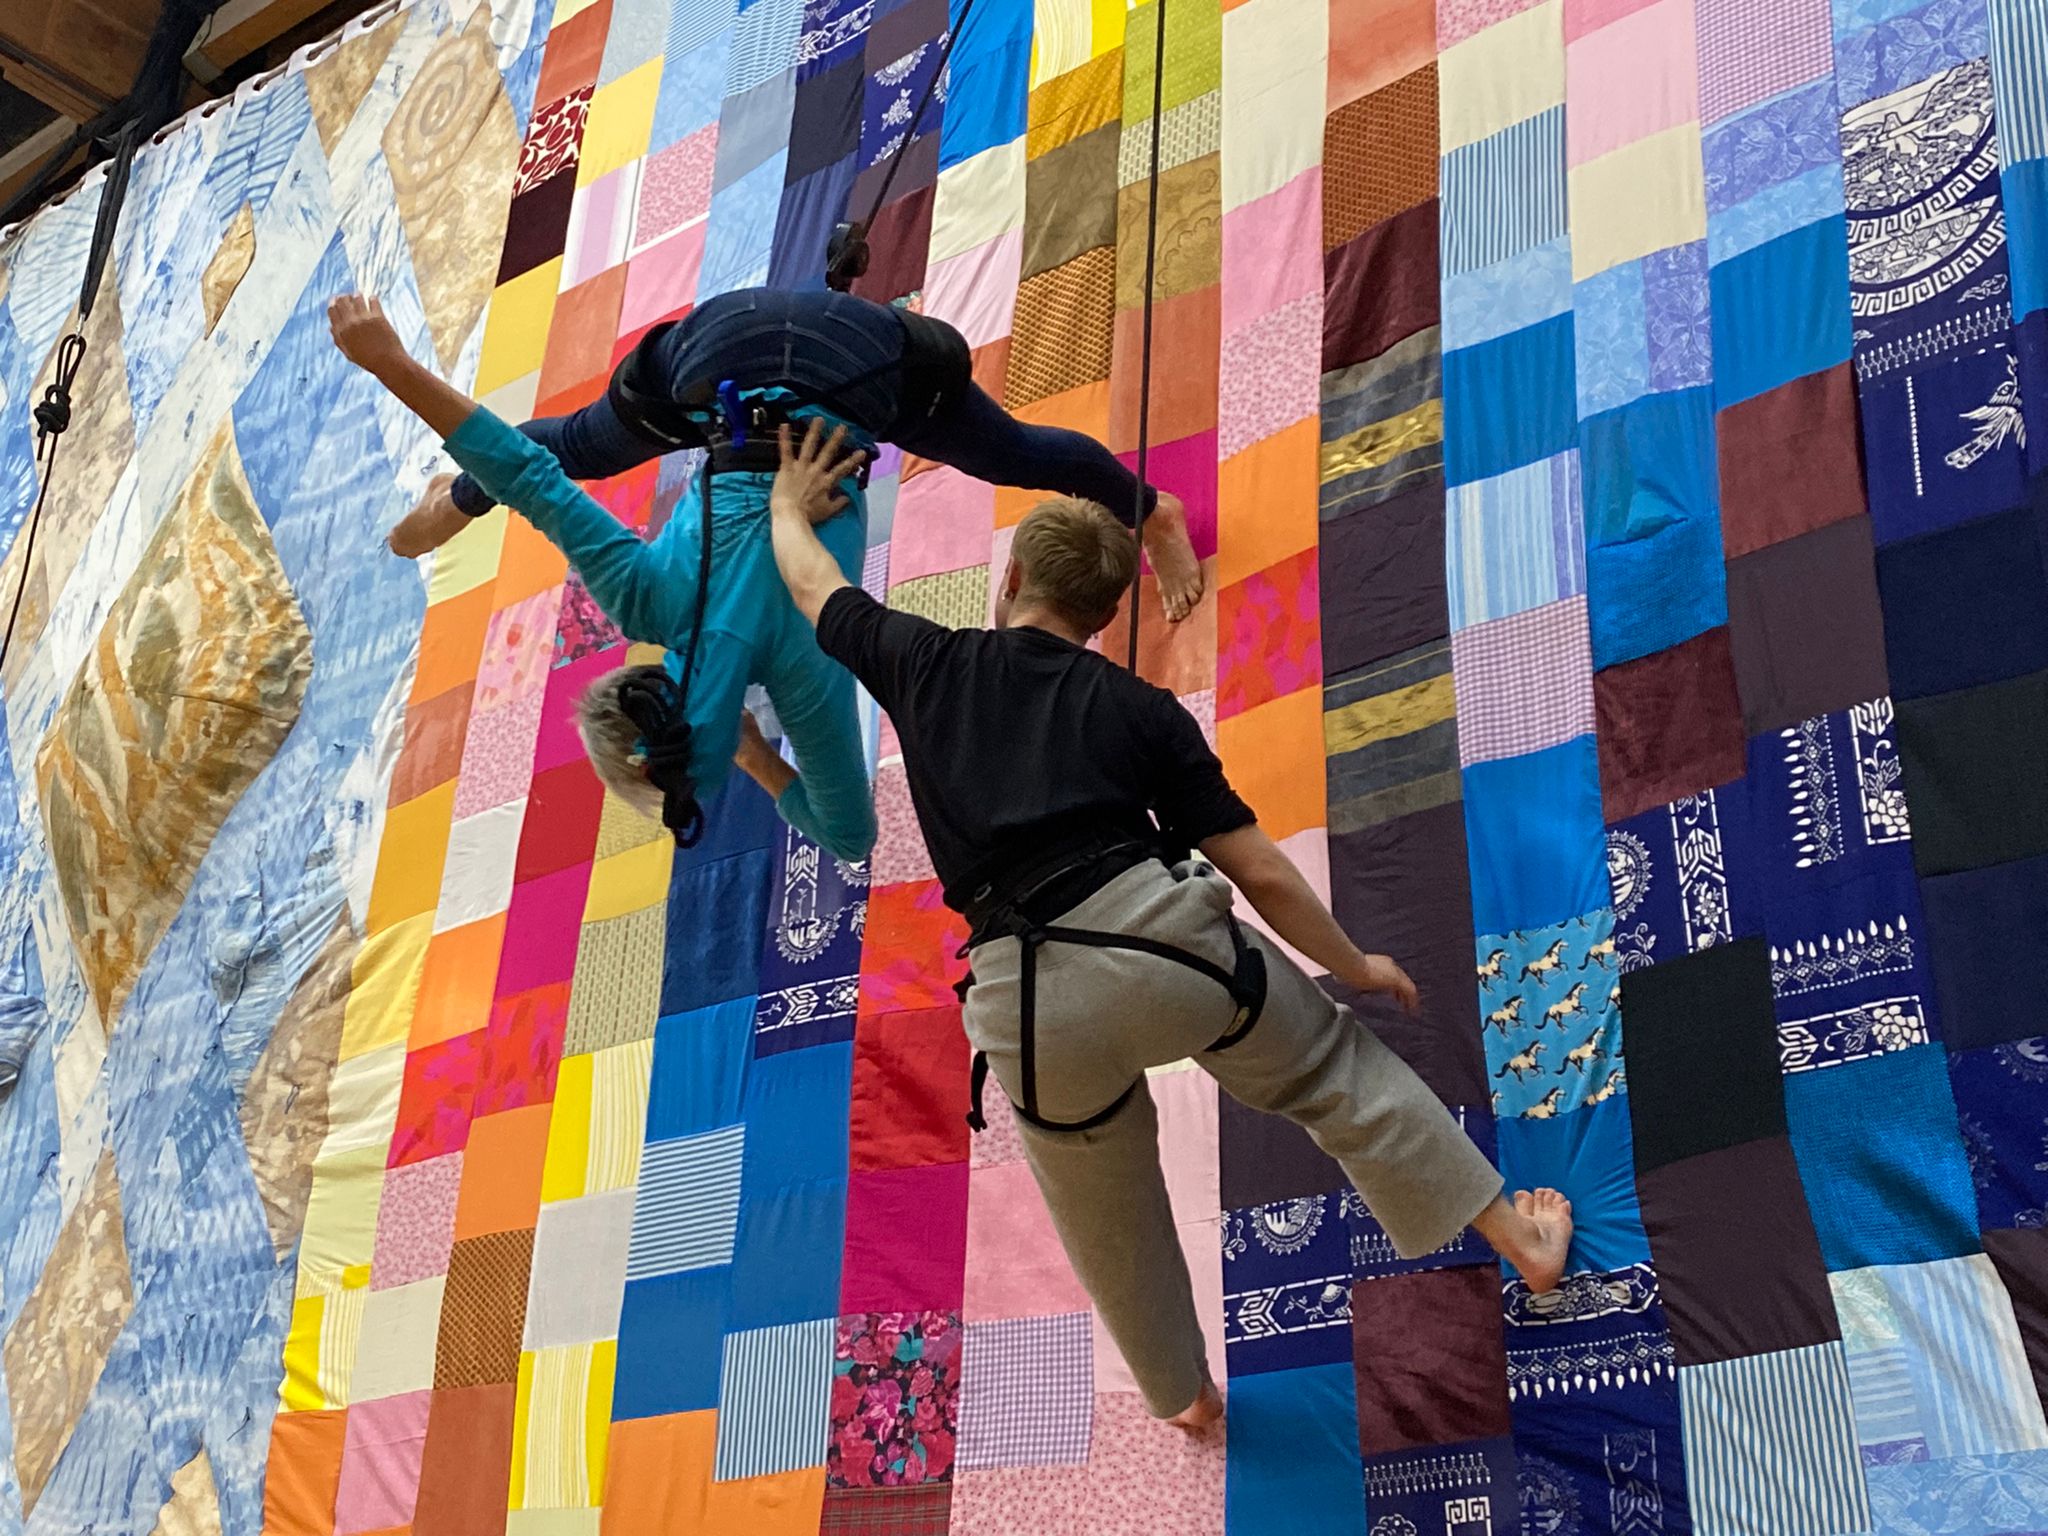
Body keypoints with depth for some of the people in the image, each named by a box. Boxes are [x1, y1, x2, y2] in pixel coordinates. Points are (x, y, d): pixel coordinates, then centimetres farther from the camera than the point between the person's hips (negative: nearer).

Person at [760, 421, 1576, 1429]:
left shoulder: (925, 666, 11)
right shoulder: (1139, 709, 10)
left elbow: (812, 583, 30)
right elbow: (1259, 872, 8)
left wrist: (788, 506, 52)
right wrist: (1354, 966, 22)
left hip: (1030, 1005, 1)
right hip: (1162, 935, 0)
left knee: (1110, 1221, 24)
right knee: (1336, 1071, 24)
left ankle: (1183, 1394, 46)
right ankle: (1521, 1240, 32)